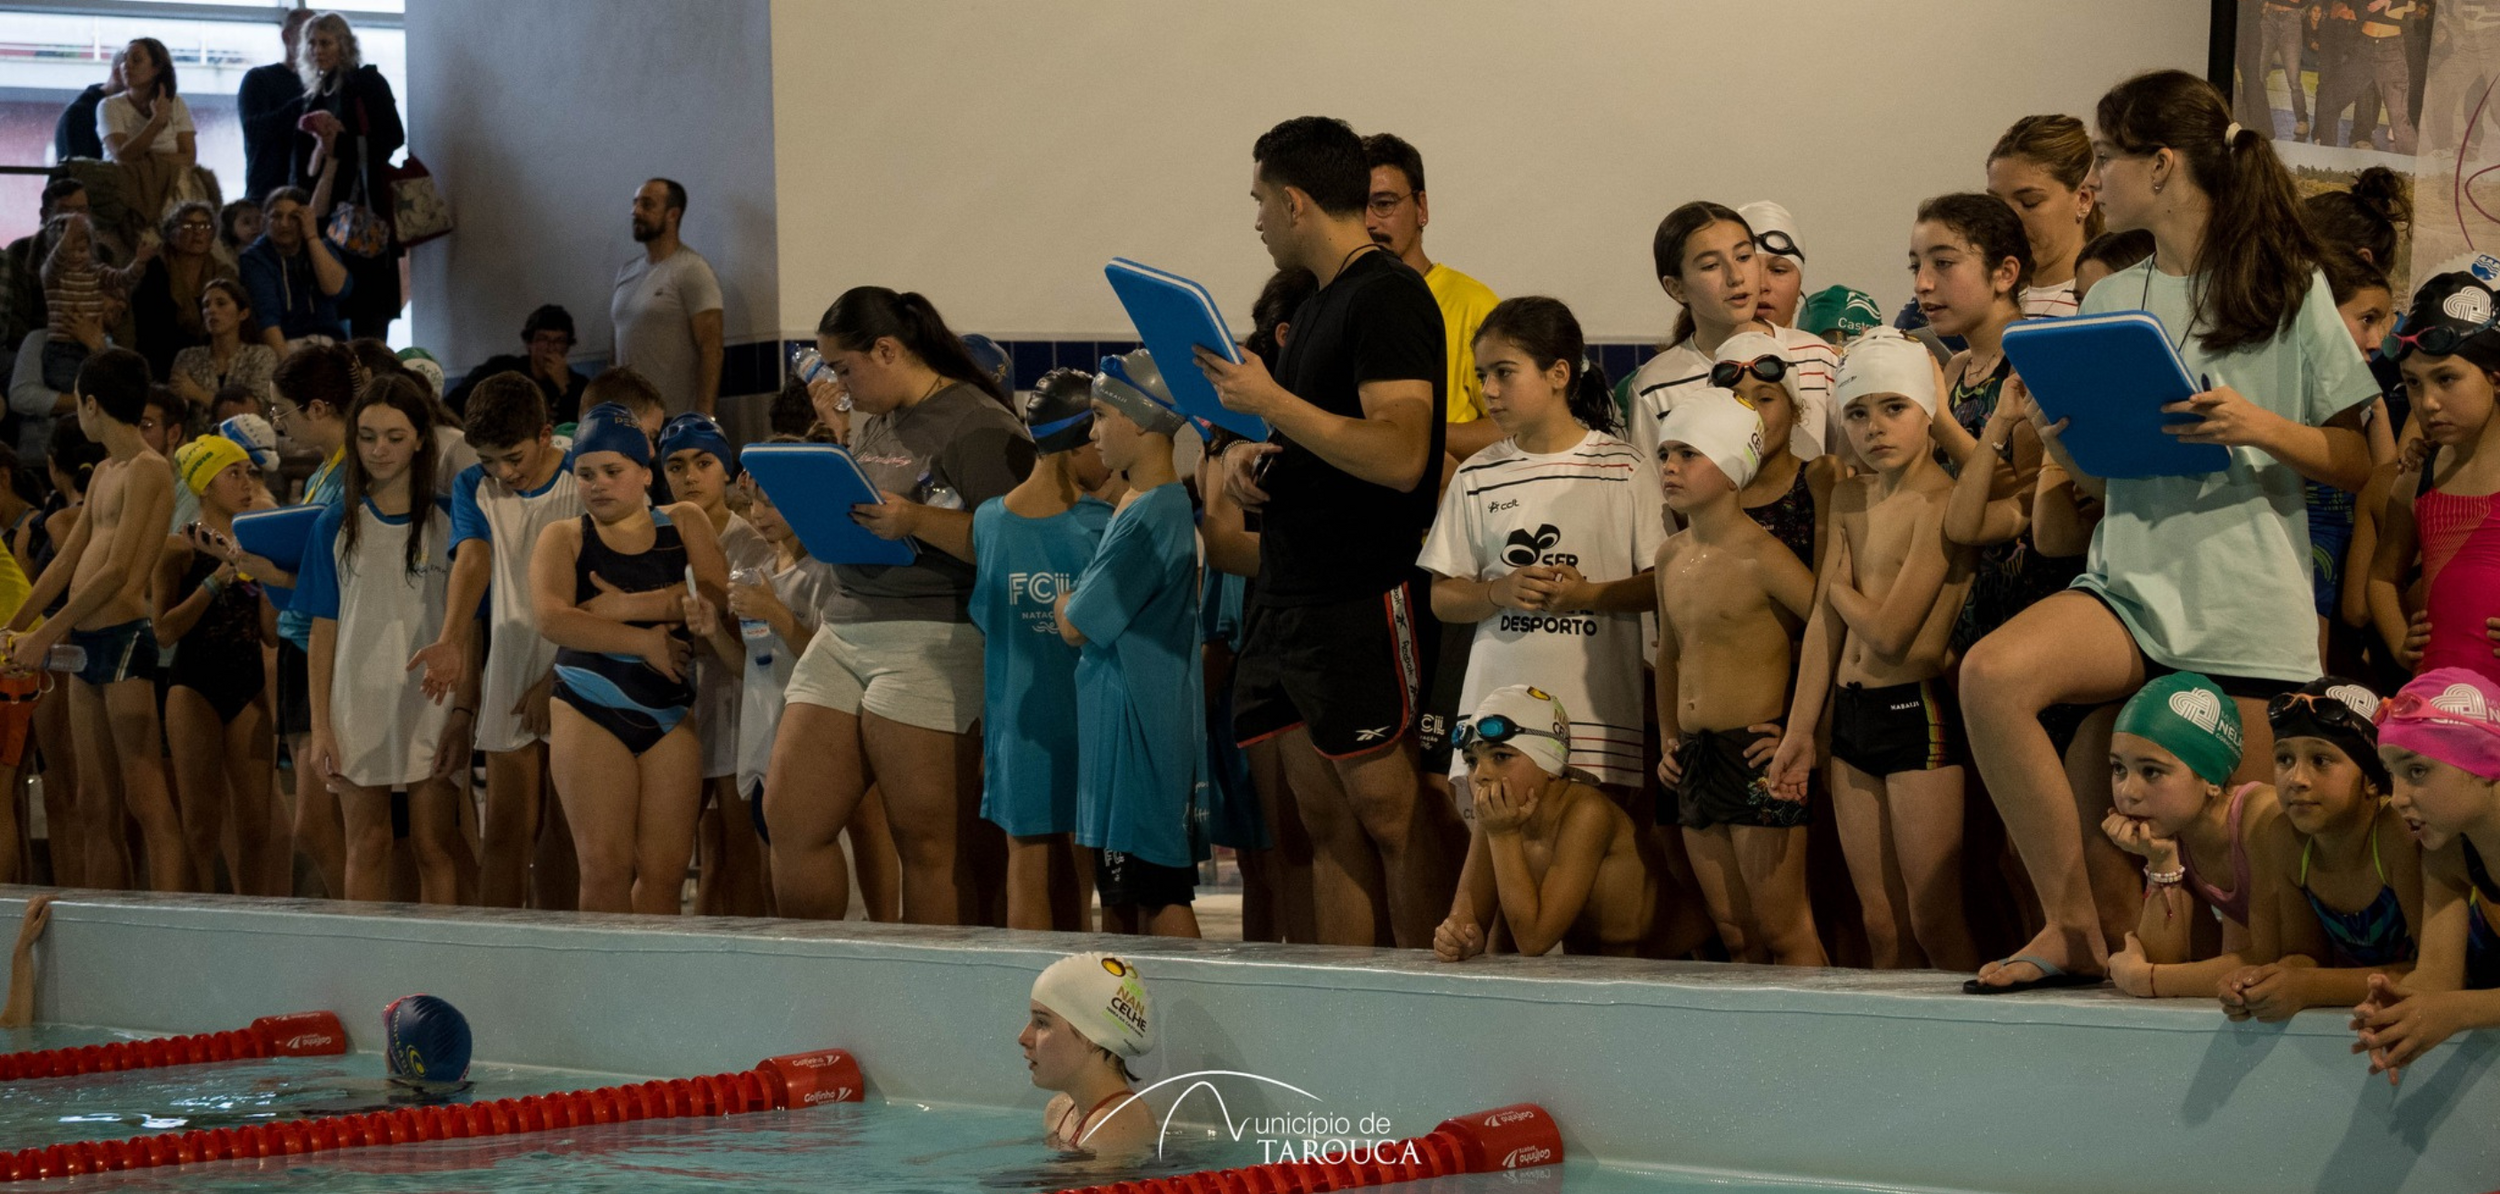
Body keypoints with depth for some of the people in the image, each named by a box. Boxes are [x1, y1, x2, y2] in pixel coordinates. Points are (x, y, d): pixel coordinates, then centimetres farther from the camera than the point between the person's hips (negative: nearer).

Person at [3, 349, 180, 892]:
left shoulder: (147, 469, -9)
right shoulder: (103, 474, 20)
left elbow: (116, 572, -16)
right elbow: (65, 564, 24)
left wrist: (45, 635, -15)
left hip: (126, 638, -9)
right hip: (86, 644, 9)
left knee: (147, 802, -13)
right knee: (95, 809, 7)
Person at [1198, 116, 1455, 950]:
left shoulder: (1389, 298, -12)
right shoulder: (1318, 307, 18)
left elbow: (1398, 456, -24)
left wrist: (1271, 402, -17)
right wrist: (1247, 454, 8)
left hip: (1363, 597, -10)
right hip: (1292, 594, 10)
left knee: (1390, 811, -7)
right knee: (1326, 819, 8)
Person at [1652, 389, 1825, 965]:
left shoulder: (1761, 556, -13)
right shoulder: (1671, 556, 11)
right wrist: (1668, 740, 17)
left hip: (1754, 756, -8)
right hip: (1695, 761, 8)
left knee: (1783, 933, -6)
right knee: (1734, 935, 10)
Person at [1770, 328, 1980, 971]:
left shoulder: (1940, 503, -13)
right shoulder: (1851, 498, 12)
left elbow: (1890, 632, -18)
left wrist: (1841, 585, 2)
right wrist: (1799, 732, 14)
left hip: (1919, 711, -8)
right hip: (1852, 715, 8)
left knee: (1935, 924, -7)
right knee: (1882, 927, 9)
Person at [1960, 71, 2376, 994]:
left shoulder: (2291, 291, 1)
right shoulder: (2111, 301, 14)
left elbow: (2358, 464, 1)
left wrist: (2262, 428, -16)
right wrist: (2060, 439, -3)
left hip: (2249, 606, -4)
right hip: (2132, 585, 4)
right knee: (1992, 673, -26)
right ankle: (2075, 929, -18)